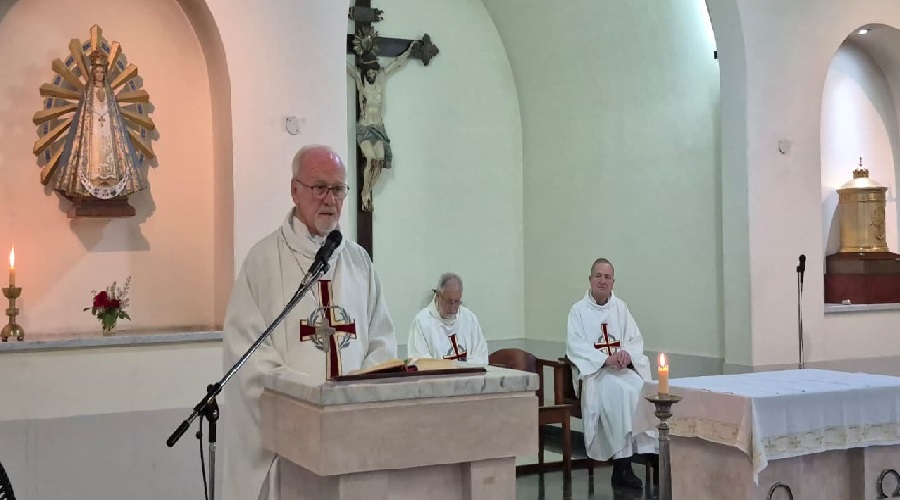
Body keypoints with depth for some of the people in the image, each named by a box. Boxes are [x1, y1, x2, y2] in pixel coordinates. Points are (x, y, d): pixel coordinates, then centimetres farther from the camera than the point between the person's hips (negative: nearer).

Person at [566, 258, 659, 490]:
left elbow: (636, 340, 7)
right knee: (619, 390, -33)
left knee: (643, 389, -28)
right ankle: (622, 464, -30)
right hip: (593, 371, -4)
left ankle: (653, 453, -26)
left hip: (622, 369, 4)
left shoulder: (620, 307, 13)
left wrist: (627, 354, -16)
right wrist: (605, 359, -23)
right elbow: (576, 347, -9)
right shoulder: (578, 311, 2)